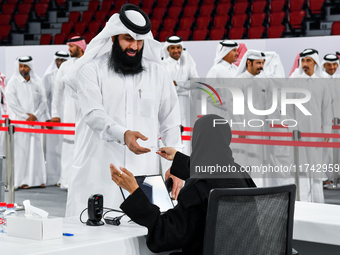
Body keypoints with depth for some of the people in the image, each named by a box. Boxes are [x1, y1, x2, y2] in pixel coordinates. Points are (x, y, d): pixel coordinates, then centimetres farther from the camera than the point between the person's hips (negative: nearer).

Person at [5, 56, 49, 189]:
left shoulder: (37, 82, 9)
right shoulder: (13, 82, 0)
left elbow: (43, 101, 7)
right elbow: (12, 103, -6)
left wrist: (35, 115, -7)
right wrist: (26, 116, -9)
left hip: (35, 121, 3)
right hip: (19, 122, -3)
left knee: (36, 149, 2)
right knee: (20, 150, -5)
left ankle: (37, 178, 7)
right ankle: (21, 180, -4)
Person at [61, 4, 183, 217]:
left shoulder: (158, 73, 13)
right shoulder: (92, 70, 4)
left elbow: (170, 123, 14)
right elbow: (93, 114, -11)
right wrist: (123, 134, -29)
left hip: (145, 174, 2)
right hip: (99, 174, -2)